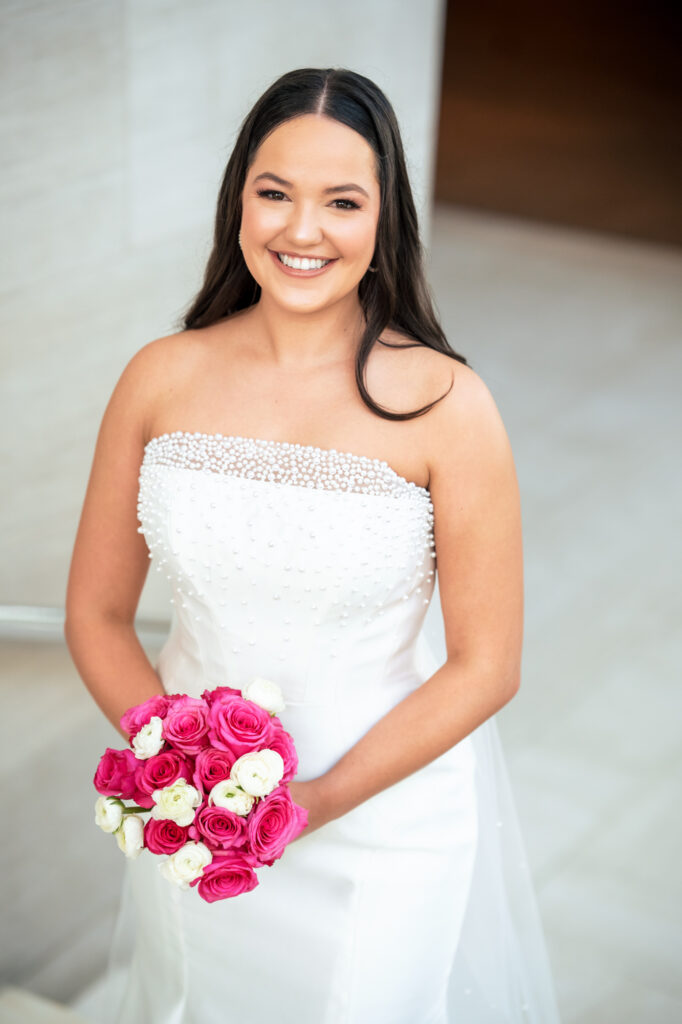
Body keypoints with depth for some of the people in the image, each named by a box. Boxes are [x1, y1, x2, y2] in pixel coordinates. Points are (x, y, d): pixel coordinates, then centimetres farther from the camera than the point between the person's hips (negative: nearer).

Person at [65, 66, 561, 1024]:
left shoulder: (445, 406, -16)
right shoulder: (162, 379, -7)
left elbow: (486, 667, -11)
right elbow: (96, 615, 1)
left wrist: (318, 802, -17)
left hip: (386, 819, -2)